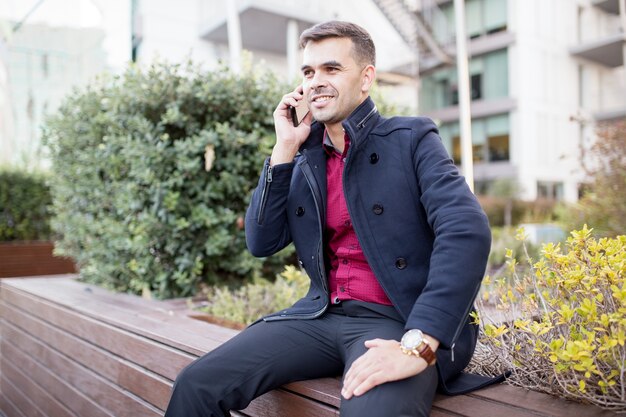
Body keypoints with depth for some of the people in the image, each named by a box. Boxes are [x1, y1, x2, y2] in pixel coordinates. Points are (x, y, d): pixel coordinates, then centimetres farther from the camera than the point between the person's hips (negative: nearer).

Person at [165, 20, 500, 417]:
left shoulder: (411, 139, -2)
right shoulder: (303, 158, 12)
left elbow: (467, 232, -16)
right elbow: (261, 243, 6)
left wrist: (417, 344, -26)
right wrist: (284, 148, -1)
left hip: (400, 321, -4)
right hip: (323, 316, 5)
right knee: (197, 384, -10)